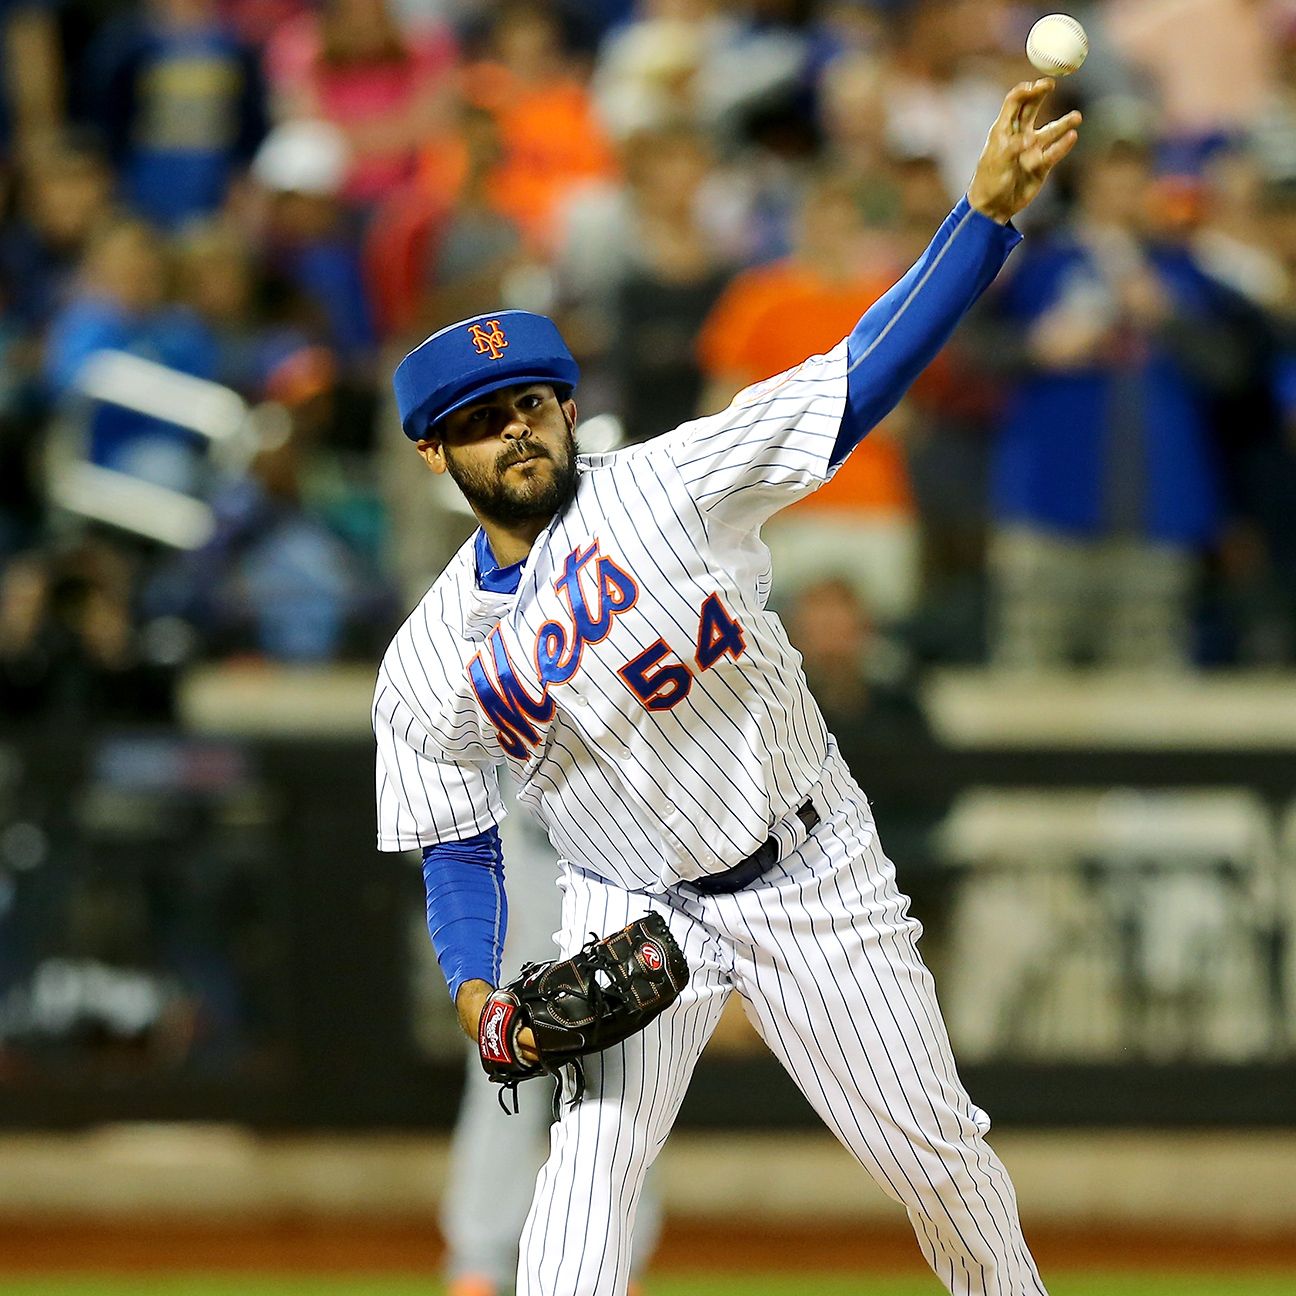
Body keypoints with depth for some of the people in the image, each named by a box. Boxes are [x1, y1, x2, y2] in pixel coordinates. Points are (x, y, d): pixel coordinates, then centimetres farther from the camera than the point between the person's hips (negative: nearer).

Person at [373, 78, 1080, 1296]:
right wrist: (474, 990, -15)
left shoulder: (664, 488, -17)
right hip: (633, 909, 1)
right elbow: (458, 846, 5)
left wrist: (988, 208, -36)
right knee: (589, 1149, -21)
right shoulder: (427, 670, -6)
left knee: (935, 1155, 8)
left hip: (813, 875, -1)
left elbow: (865, 373, -24)